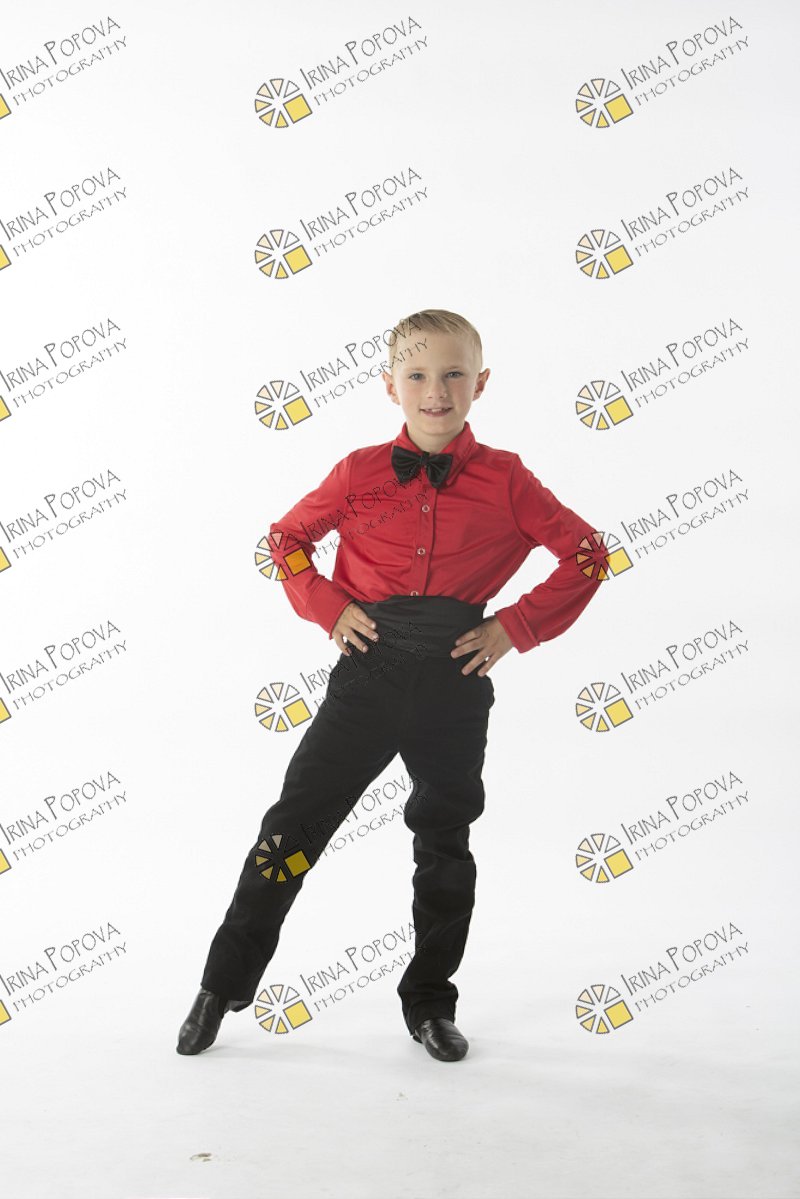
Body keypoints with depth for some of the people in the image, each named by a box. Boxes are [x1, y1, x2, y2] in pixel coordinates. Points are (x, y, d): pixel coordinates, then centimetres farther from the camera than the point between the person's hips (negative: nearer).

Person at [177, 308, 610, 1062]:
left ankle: (429, 1004, 32)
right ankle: (223, 986, 18)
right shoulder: (361, 473, -1)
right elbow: (287, 537, 12)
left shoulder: (505, 480, -2)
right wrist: (329, 608, -3)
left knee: (445, 845, 13)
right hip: (368, 672, 0)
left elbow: (585, 554, 2)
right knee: (292, 828, 1)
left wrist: (516, 628, -5)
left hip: (455, 685, 1)